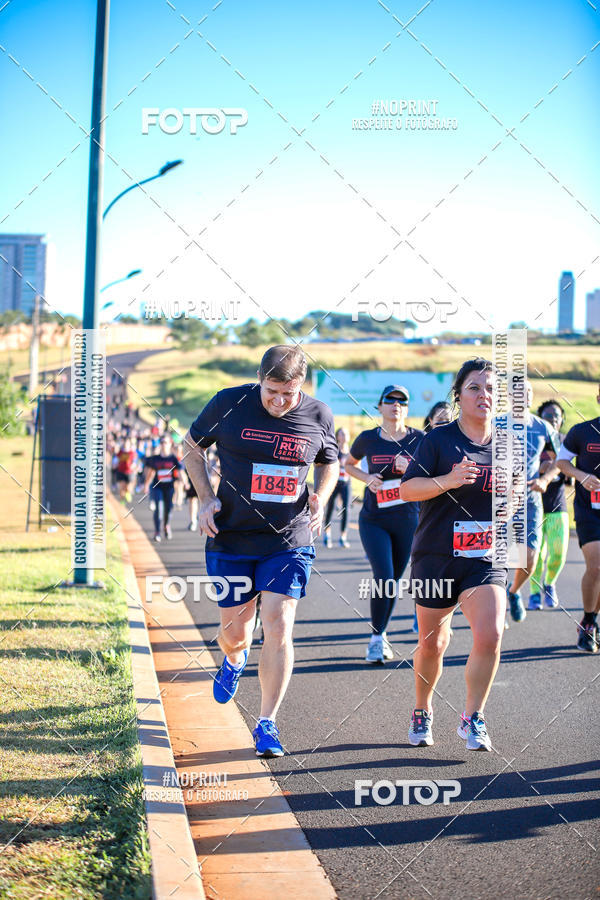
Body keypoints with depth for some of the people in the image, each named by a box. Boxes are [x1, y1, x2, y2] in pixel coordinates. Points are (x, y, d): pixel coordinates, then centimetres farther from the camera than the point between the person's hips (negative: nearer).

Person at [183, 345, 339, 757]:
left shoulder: (318, 416, -3)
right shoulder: (229, 403, -7)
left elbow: (330, 464, 17)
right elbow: (192, 445, 9)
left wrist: (320, 499, -3)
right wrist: (207, 498, -2)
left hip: (290, 542, 0)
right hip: (232, 539, 0)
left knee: (279, 627, -10)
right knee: (234, 631, 7)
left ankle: (267, 723, 3)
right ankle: (235, 660, 46)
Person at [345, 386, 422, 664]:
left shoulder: (419, 439, -1)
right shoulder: (368, 439, -2)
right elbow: (349, 464, 16)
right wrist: (367, 478, -4)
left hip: (407, 521, 2)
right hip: (374, 521, -2)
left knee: (393, 581, 10)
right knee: (383, 577, -15)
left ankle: (382, 634, 28)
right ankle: (376, 638, -3)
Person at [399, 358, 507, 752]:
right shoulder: (439, 439, -5)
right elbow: (408, 488, -12)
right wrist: (448, 480, -28)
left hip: (486, 560, 2)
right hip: (436, 558, -2)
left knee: (490, 636, -20)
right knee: (432, 644, 9)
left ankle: (473, 718, -2)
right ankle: (422, 712, 36)